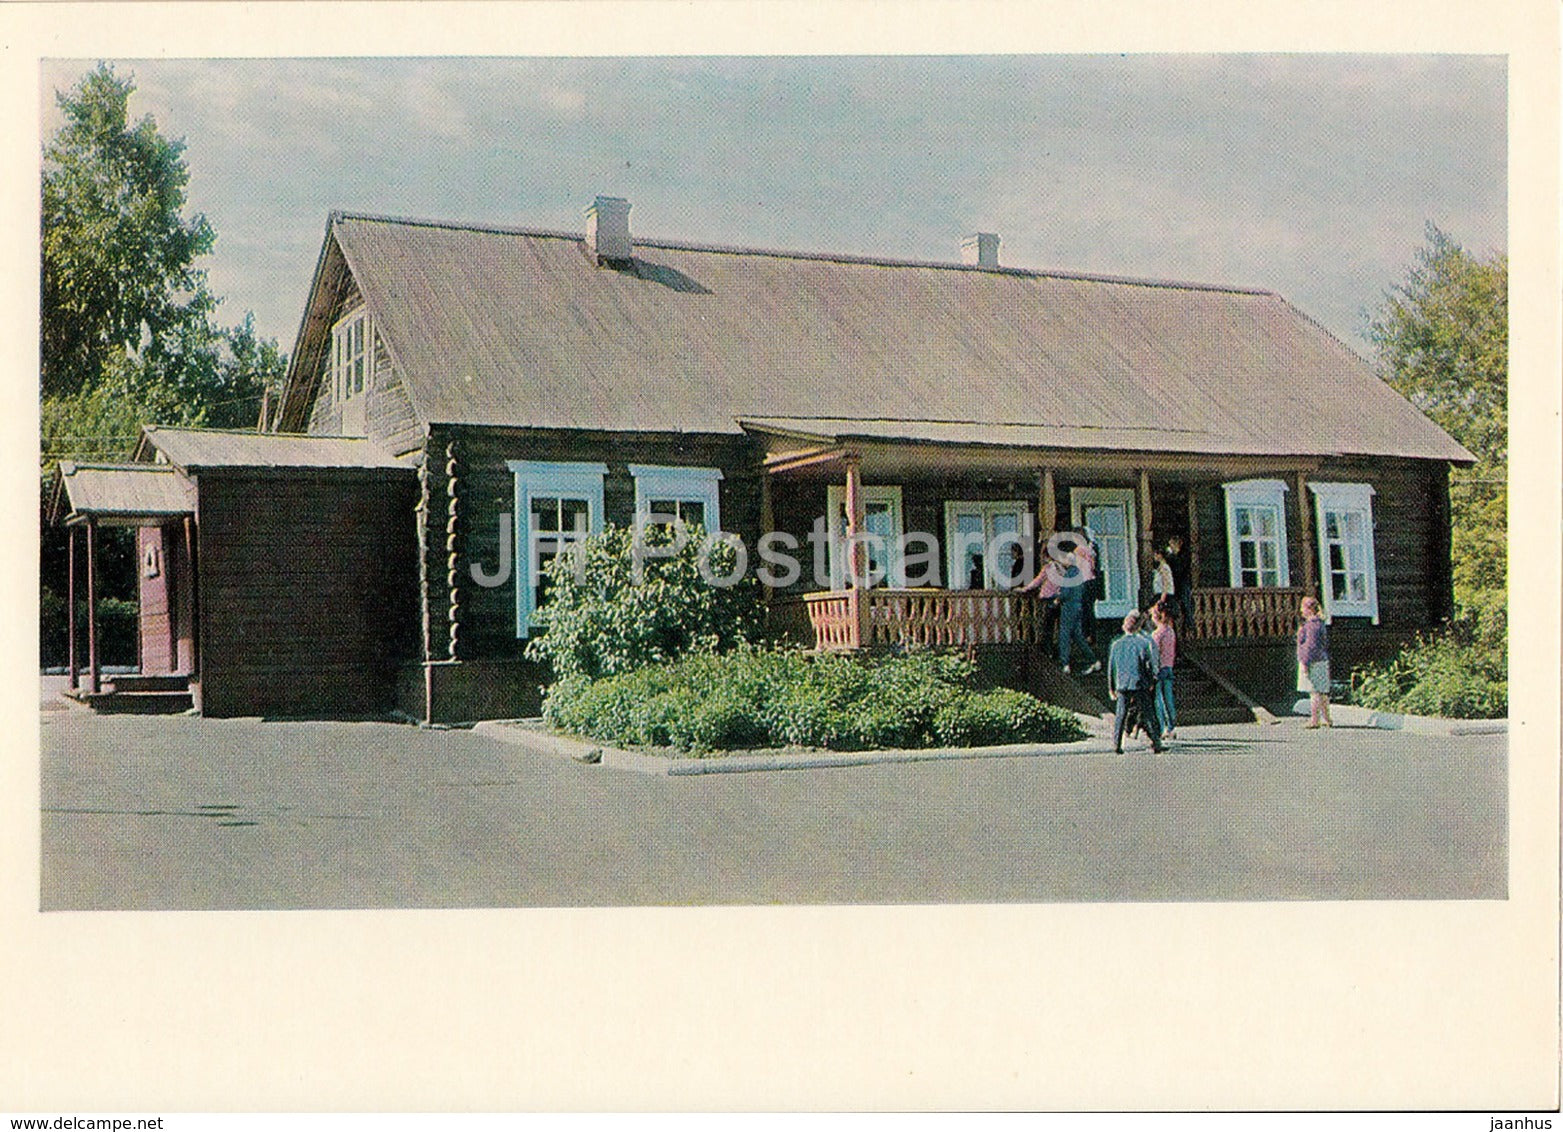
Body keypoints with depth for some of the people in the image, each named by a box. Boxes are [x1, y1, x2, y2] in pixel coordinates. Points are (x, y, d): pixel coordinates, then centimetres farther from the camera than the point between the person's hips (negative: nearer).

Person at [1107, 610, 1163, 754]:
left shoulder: (1116, 645, 3)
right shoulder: (1144, 643, -4)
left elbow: (1111, 668, 6)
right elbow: (1151, 665, -2)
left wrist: (1111, 688, 14)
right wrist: (1151, 683, 11)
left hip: (1122, 686, 2)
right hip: (1140, 685, -2)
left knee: (1120, 715, 7)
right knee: (1148, 715, 4)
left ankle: (1117, 744, 1)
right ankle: (1156, 743, 5)